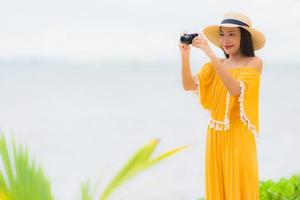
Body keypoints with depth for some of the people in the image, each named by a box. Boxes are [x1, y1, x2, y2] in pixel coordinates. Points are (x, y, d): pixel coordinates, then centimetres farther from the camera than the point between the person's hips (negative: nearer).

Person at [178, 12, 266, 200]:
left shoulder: (254, 62, -5)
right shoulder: (217, 63, 8)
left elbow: (236, 89, -22)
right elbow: (189, 85, -1)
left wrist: (210, 53, -25)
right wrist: (185, 55, -15)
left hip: (238, 137, -4)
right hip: (215, 136, 5)